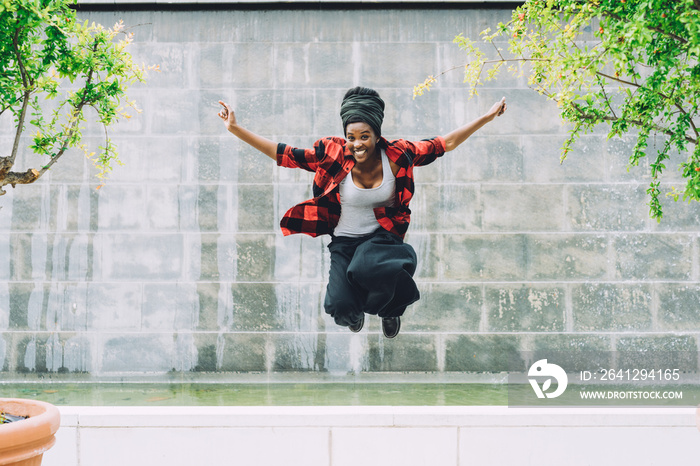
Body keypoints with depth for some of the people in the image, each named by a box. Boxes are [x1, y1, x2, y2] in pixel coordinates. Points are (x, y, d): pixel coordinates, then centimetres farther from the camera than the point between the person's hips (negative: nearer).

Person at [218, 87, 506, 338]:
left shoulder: (397, 155, -6)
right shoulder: (333, 155, -8)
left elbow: (446, 143, 1)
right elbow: (283, 155, -7)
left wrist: (487, 117, -2)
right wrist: (235, 129, -14)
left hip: (383, 237, -1)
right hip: (344, 241, 1)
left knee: (365, 268, -37)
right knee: (340, 307, -22)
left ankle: (390, 308, 3)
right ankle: (355, 310, 23)